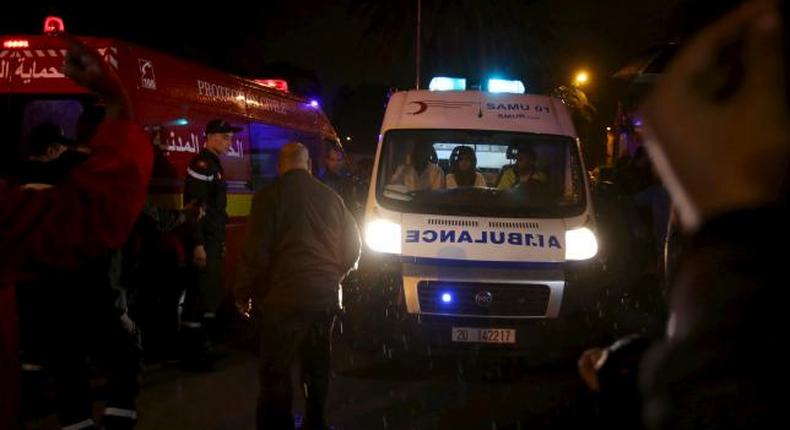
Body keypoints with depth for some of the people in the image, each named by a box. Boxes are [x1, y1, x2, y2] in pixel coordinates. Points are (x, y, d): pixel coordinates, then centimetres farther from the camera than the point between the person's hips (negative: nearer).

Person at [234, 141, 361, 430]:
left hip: (284, 298, -6)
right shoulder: (331, 197, 9)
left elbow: (256, 251, -11)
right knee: (317, 368, 19)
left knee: (275, 374, -1)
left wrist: (243, 293, 1)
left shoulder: (270, 196, -7)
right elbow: (353, 246, 13)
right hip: (326, 297, 6)